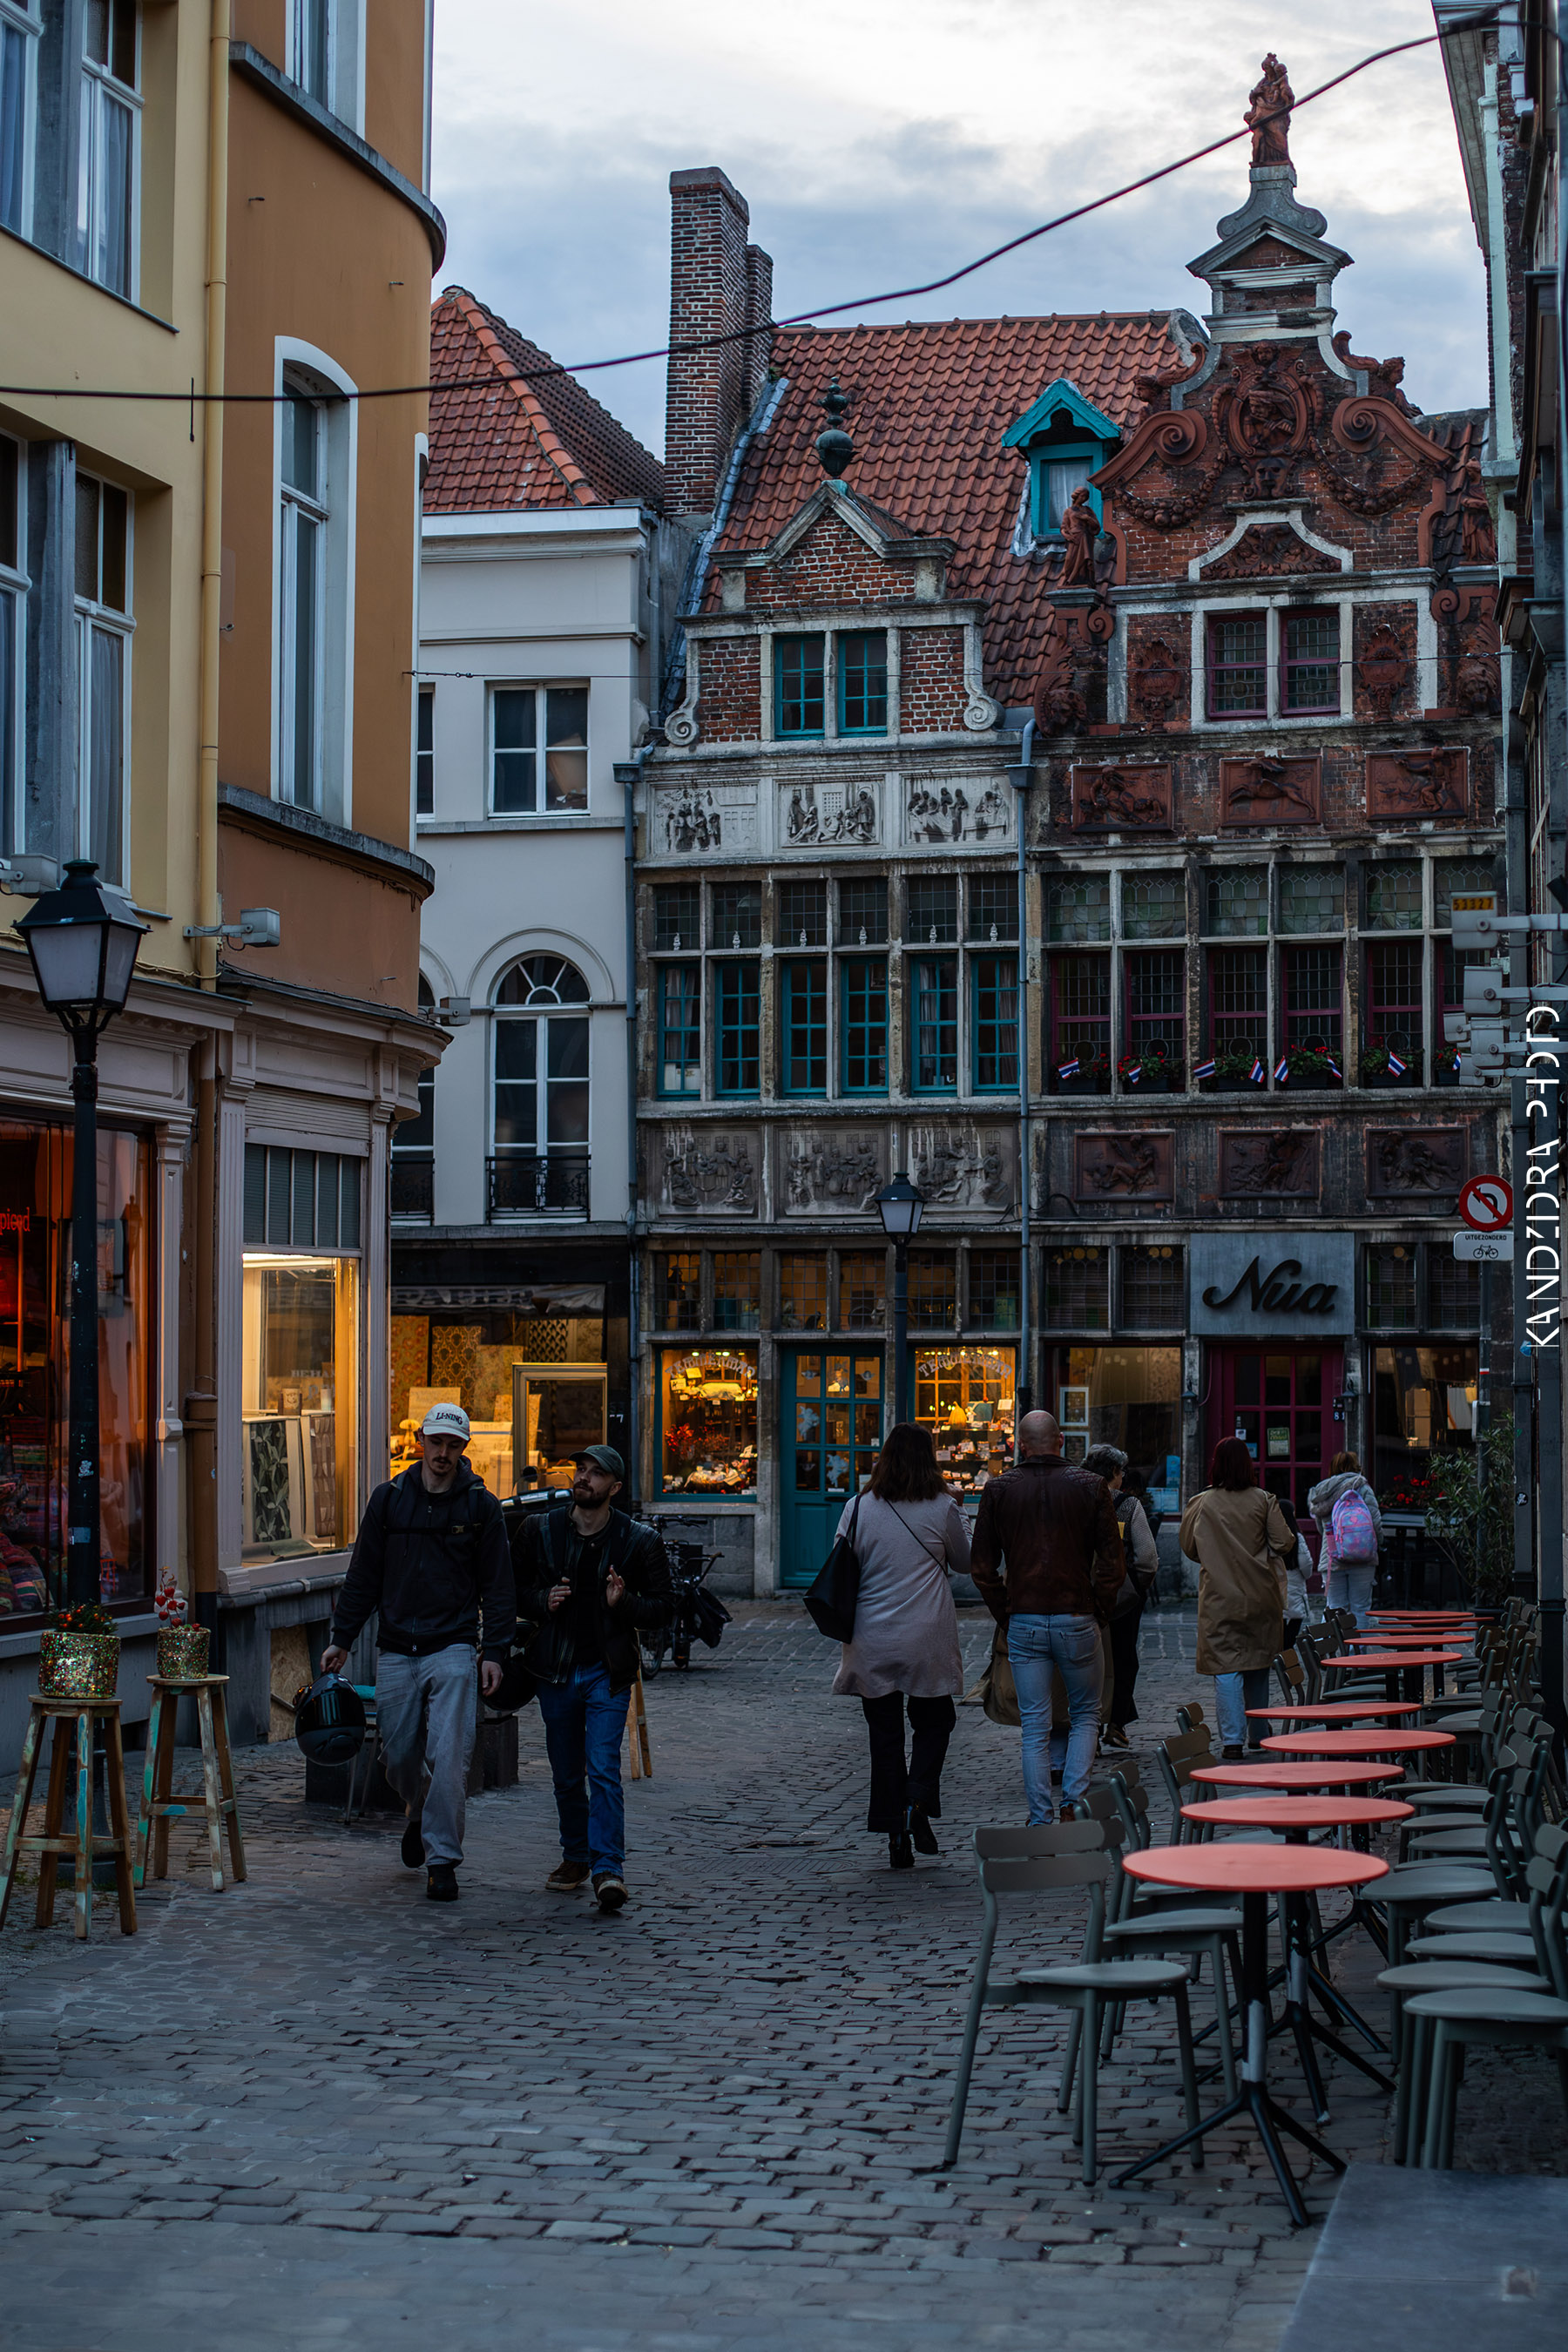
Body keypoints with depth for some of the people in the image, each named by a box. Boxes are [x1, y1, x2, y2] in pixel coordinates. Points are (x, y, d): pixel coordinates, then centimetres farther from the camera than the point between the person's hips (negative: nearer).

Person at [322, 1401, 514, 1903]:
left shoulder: (481, 1505, 2)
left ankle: (441, 1857, -3)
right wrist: (342, 1638, 8)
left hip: (453, 1649, -2)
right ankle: (421, 1813, 37)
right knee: (398, 1757, 6)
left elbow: (497, 1587, 3)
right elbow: (363, 1575, 12)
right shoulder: (389, 1499, 6)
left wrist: (494, 1652, -5)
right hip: (396, 1650, 2)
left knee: (448, 1757, -11)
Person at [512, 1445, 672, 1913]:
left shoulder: (640, 1540, -3)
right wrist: (543, 1601, -12)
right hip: (556, 1669, 3)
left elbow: (660, 1606, 1)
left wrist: (623, 1602, -18)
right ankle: (575, 1857, 30)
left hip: (608, 1670, -3)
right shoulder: (538, 1530, 2)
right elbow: (514, 1590, 9)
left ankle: (608, 1869, -16)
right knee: (566, 1774, 13)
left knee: (603, 1768, -15)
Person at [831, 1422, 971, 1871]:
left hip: (872, 1643, 1)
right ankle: (918, 1803, -5)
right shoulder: (942, 1509, -5)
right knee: (934, 1721, 17)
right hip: (928, 1642, -1)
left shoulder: (858, 1509, -2)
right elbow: (965, 1561, 10)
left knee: (885, 1736, 8)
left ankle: (897, 1841, 9)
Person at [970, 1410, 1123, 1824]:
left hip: (1024, 1623, 1)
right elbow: (1112, 1562, -4)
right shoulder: (1090, 1487, -2)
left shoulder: (998, 1489, 1)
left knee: (1034, 1728, 6)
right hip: (1077, 1619, -1)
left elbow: (981, 1566, 3)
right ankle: (1073, 1802, 2)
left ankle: (1040, 1821, 5)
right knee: (1086, 1715, 16)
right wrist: (1099, 1611, 6)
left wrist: (1005, 1614, 10)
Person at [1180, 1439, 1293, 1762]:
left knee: (1227, 1669, -5)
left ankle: (1233, 1743, -14)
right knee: (1258, 1666, 17)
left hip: (1220, 1598, -2)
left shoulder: (1202, 1504, -5)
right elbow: (1284, 1545, -4)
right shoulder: (1264, 1501, -4)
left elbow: (1189, 1548, 5)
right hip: (1261, 1597, 2)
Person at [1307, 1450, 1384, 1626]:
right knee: (1360, 1608, 2)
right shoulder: (1362, 1488, -2)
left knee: (1335, 1609, 6)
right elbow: (1376, 1521, -7)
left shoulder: (1321, 1491, 9)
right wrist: (1378, 1545, 7)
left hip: (1331, 1560, 3)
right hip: (1361, 1558, -3)